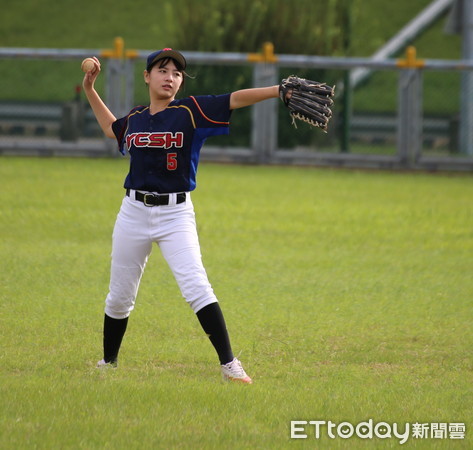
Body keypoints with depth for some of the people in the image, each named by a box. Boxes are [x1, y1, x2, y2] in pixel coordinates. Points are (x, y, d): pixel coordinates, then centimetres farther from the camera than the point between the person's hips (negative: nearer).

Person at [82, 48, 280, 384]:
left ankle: (229, 364, -19)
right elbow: (112, 129, 30)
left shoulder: (191, 111, -5)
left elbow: (235, 100, -16)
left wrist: (280, 90, -28)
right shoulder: (134, 119, 7)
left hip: (176, 214, -4)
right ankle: (108, 363, 31)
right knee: (120, 296, 12)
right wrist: (90, 90, 23)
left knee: (196, 286, -19)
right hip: (134, 213, 4)